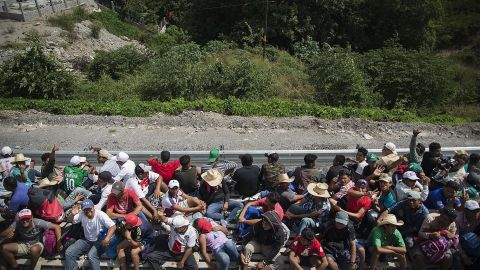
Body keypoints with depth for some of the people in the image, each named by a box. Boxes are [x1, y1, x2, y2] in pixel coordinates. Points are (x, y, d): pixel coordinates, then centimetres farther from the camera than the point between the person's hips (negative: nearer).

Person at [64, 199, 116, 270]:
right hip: (86, 240, 6)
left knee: (91, 256, -33)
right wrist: (72, 214, -21)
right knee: (68, 253, -11)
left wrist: (107, 239, -41)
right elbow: (69, 221, 3)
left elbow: (113, 226, -24)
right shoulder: (82, 214, -4)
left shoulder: (100, 215, -19)